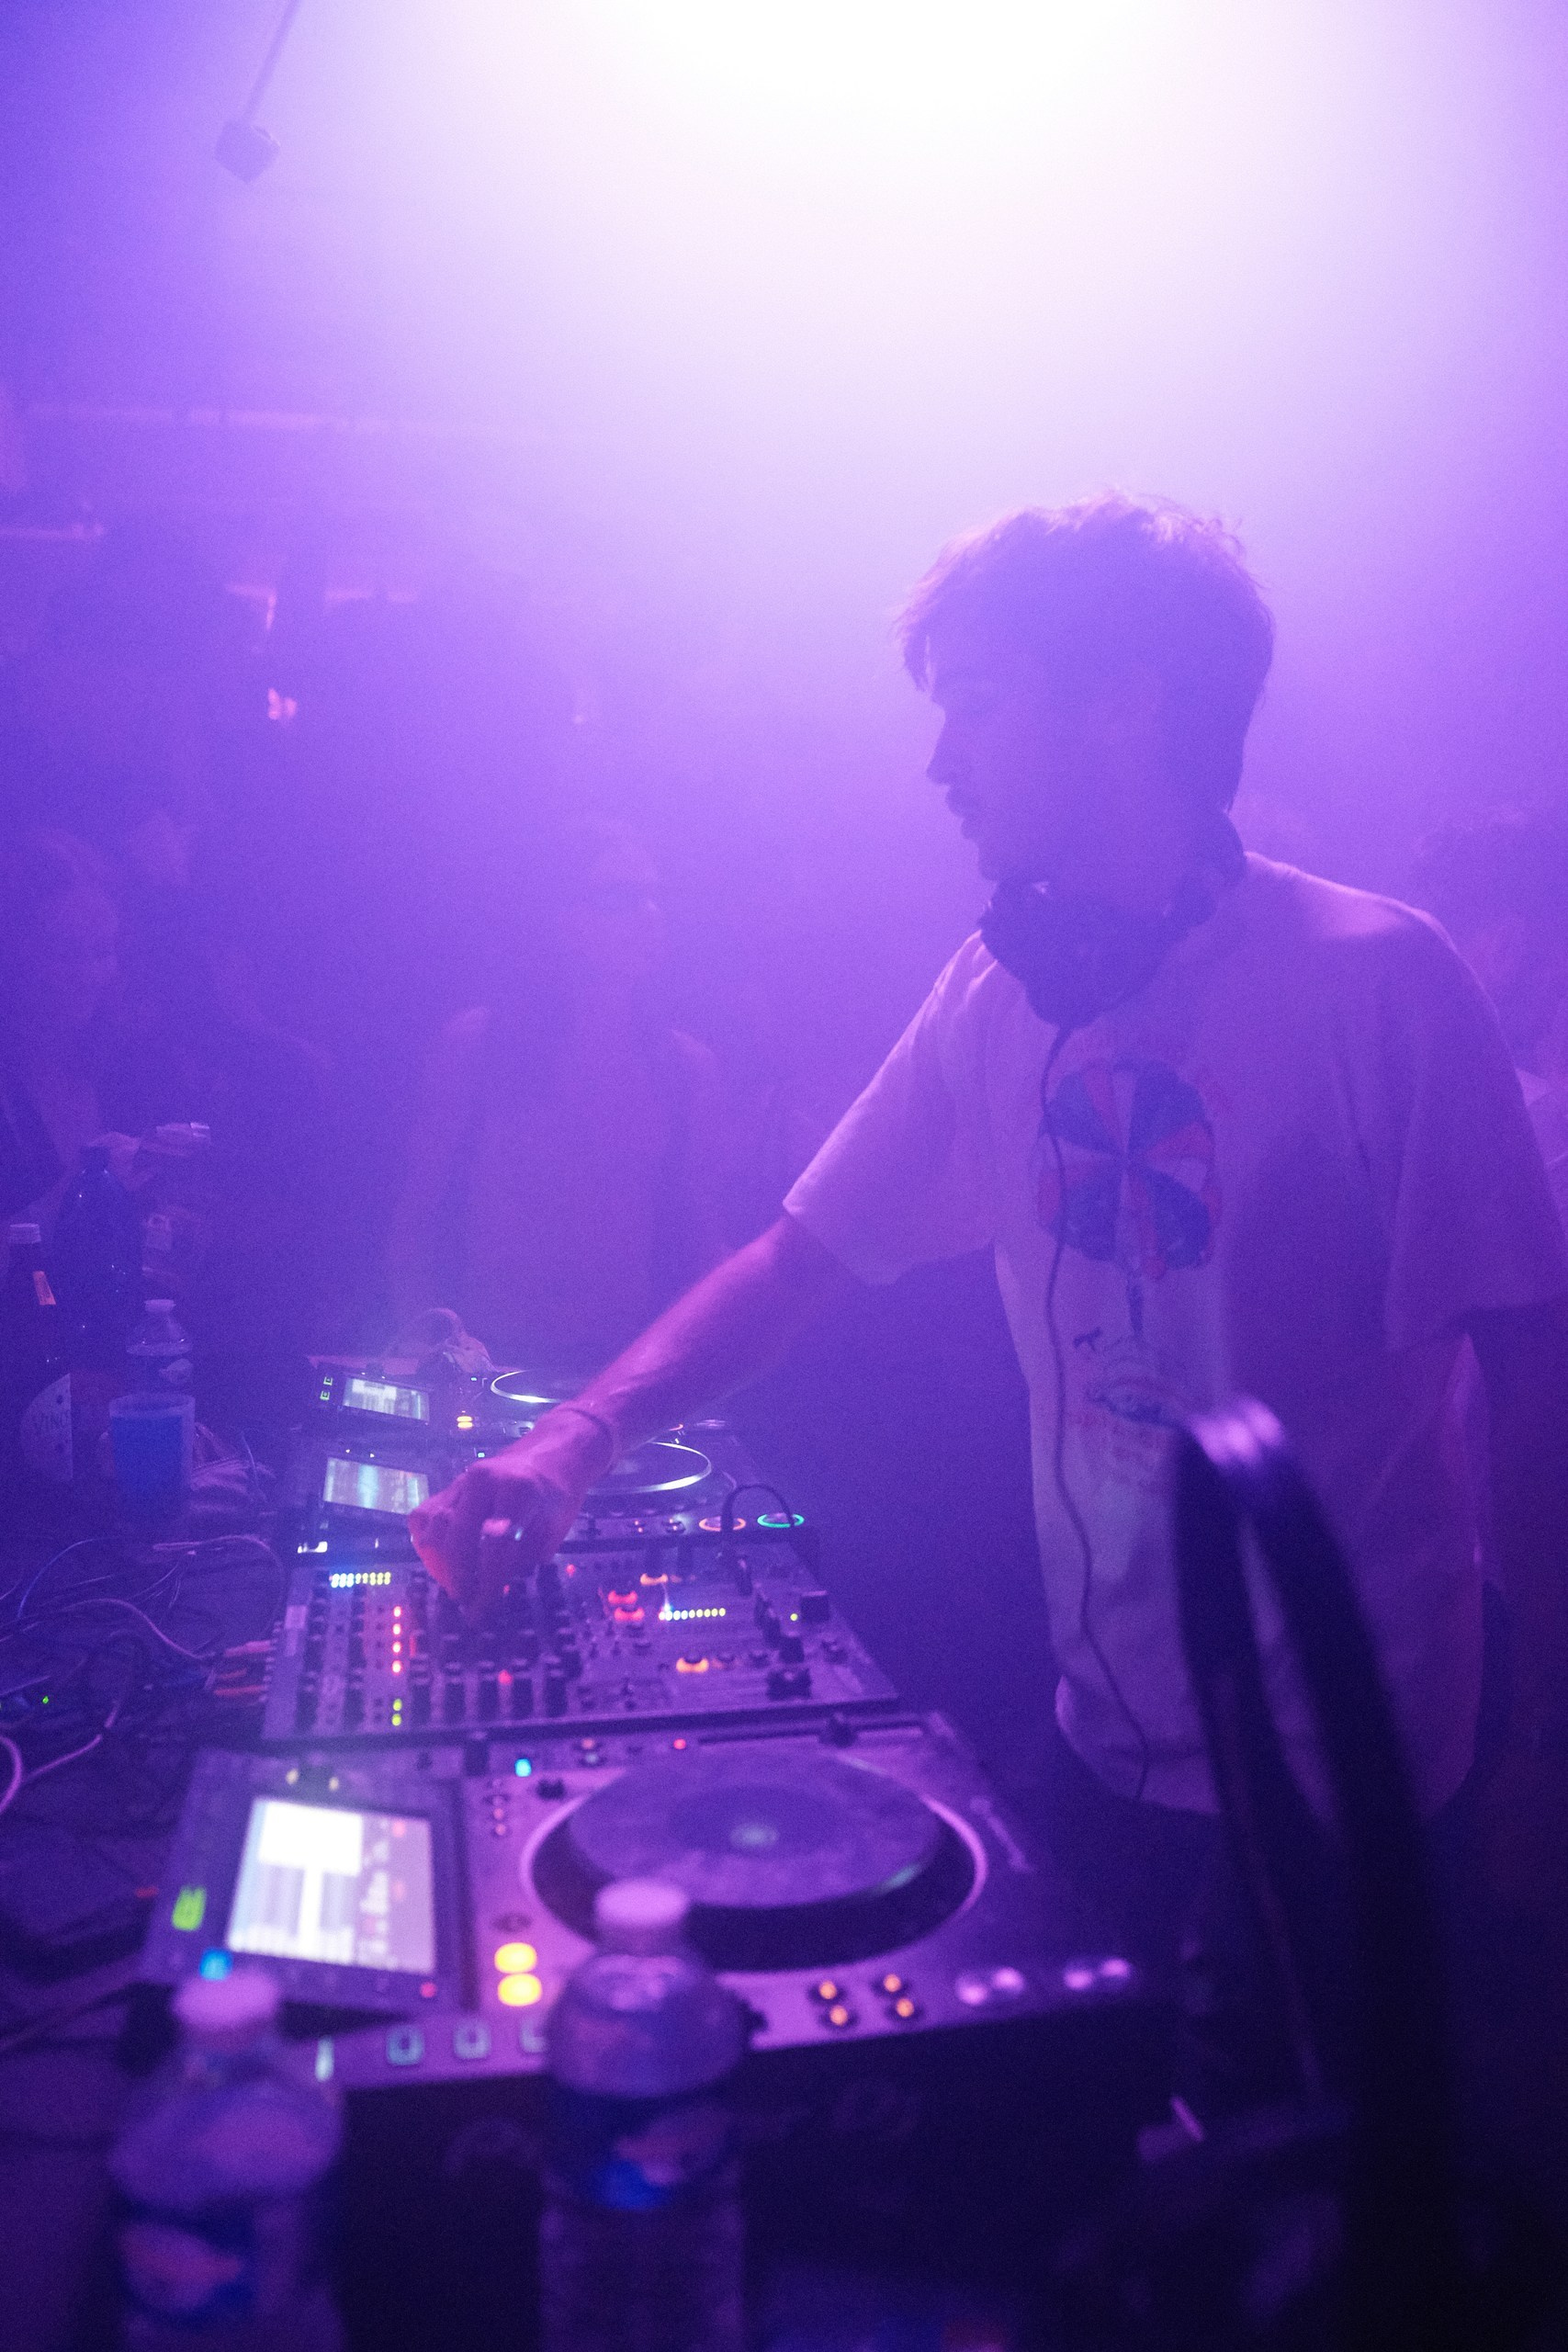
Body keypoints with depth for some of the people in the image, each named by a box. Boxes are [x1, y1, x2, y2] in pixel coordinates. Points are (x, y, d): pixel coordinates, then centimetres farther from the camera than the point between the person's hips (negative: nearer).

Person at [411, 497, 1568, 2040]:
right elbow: (805, 1255, 1)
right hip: (1112, 1738, 5)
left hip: (1339, 1787, -5)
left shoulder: (1372, 981, -18)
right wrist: (578, 1440, -12)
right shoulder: (999, 993, -1)